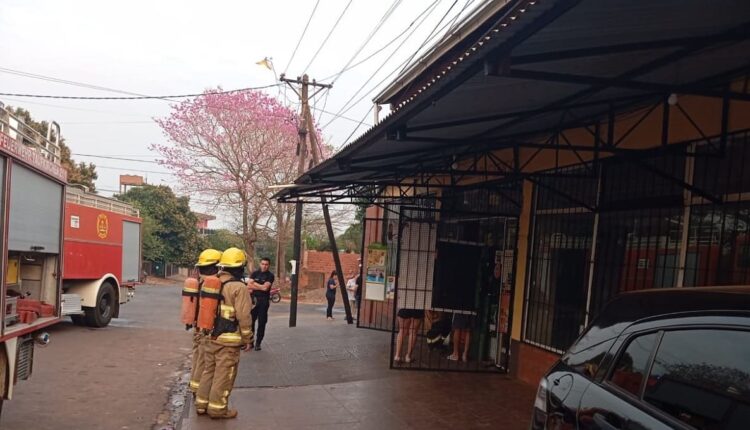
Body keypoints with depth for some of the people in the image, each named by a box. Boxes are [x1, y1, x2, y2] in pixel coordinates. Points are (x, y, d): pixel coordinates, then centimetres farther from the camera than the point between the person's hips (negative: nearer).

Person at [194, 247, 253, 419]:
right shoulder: (239, 287, -15)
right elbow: (243, 317, -17)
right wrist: (247, 338, -6)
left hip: (210, 336, 7)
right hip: (228, 340, -7)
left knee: (208, 371, 18)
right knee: (223, 375, 3)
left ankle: (202, 404, 26)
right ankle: (217, 408, 10)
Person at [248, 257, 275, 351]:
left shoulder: (270, 275, -2)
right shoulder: (255, 273, 8)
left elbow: (265, 288, -15)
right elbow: (249, 286, -3)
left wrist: (254, 284, -4)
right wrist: (261, 287, -11)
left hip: (264, 301, -3)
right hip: (254, 299, 3)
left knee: (262, 323, 1)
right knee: (250, 321, 2)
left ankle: (258, 343, 10)